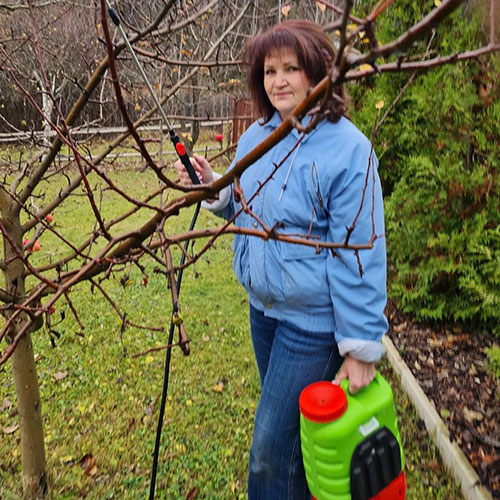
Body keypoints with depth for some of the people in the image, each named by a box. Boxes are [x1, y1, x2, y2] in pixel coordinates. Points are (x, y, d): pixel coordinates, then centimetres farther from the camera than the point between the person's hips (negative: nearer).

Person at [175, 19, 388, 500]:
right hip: (263, 306, 7)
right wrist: (212, 188, -4)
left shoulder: (347, 148, -20)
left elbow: (360, 256, -19)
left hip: (312, 321, -7)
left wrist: (361, 347, -17)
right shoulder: (255, 136, 2)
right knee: (289, 423, 27)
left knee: (271, 448, 3)